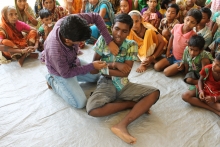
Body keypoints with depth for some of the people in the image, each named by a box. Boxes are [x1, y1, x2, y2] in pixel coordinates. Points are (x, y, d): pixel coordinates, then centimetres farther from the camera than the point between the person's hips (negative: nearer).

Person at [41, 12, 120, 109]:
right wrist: (92, 66, -25)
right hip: (61, 71, -6)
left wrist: (109, 41, -29)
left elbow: (96, 17, -23)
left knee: (97, 77, 19)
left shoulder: (71, 22, -34)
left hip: (73, 61, 6)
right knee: (80, 103, -10)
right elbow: (66, 73, -26)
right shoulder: (55, 51, -44)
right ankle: (52, 81, 8)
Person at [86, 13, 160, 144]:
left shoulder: (131, 45, -5)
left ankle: (122, 125, -30)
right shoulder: (103, 40, -6)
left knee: (154, 93, -18)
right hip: (106, 84, -1)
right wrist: (114, 65, -15)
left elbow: (126, 72, -12)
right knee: (93, 109, -31)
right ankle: (136, 105, -12)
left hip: (124, 85, 2)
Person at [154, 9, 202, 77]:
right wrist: (168, 50, 8)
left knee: (167, 72, -20)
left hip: (182, 59, -5)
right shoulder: (176, 26, -11)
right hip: (173, 55, 5)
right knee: (156, 67, -6)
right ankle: (172, 64, 15)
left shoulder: (194, 36, -24)